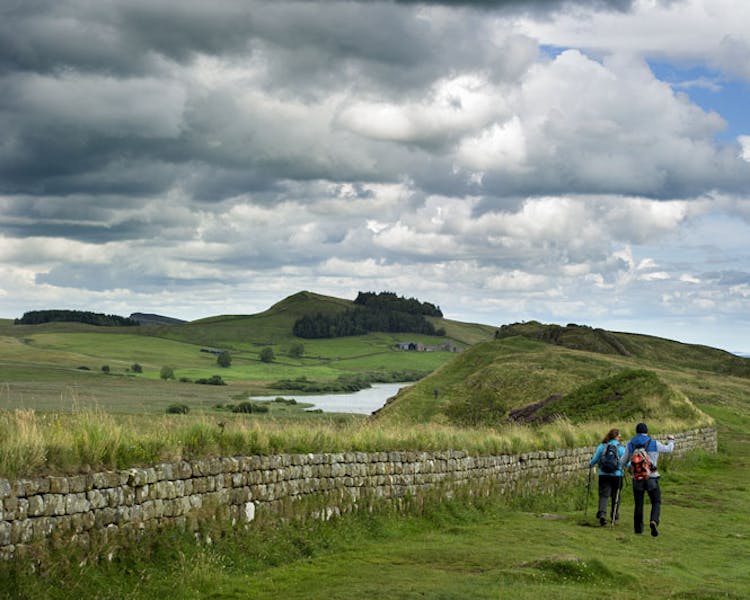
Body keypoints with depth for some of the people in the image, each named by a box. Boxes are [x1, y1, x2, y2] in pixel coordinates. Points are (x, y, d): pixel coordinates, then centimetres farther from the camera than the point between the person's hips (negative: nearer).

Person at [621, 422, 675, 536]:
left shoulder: (630, 445, 1)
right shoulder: (654, 444, -3)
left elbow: (624, 461, 8)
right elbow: (668, 449, 14)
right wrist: (671, 440, 35)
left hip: (637, 479, 2)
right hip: (651, 478, -2)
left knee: (638, 504, 13)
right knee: (656, 502, 8)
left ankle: (638, 528, 15)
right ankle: (654, 521, -17)